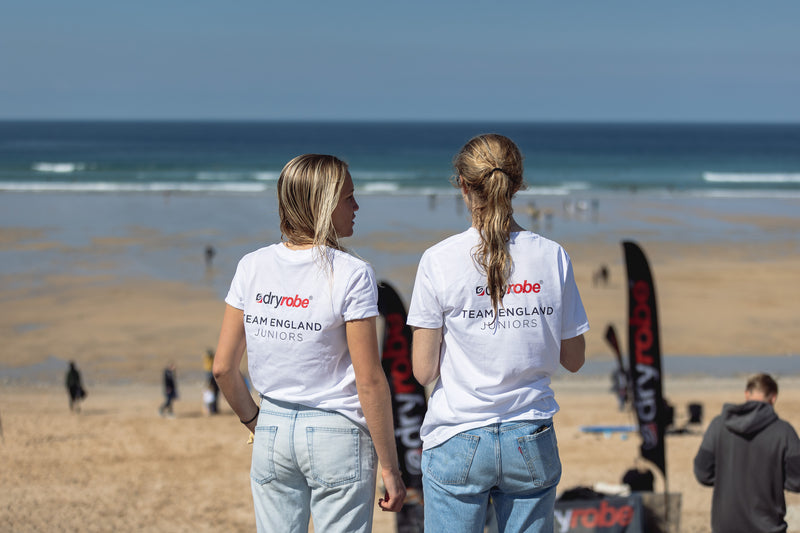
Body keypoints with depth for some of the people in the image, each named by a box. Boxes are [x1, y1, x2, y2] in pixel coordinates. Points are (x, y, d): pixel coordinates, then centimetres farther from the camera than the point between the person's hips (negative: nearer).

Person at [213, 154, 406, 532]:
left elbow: (223, 368, 4)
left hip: (272, 432, 4)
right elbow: (369, 381, -12)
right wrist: (389, 466, -5)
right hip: (336, 432, -4)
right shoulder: (351, 275, -12)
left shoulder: (252, 267, 1)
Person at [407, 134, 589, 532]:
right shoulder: (552, 257, -2)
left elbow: (423, 371, -7)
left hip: (458, 441, -2)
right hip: (531, 440, 2)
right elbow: (574, 360, 5)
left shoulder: (439, 261, -9)